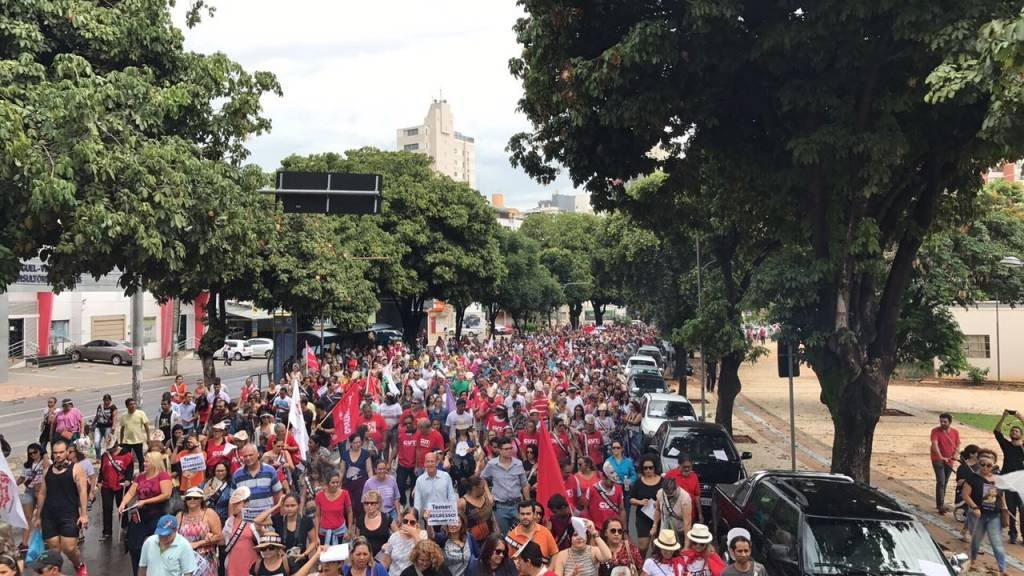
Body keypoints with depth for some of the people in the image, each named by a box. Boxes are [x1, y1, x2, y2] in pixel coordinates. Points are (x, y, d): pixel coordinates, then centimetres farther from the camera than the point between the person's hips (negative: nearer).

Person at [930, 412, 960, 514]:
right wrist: (941, 457, -38)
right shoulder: (935, 431, -13)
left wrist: (955, 455, -16)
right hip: (938, 460, -5)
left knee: (945, 482, 13)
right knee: (941, 482, -13)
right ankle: (941, 506, -11)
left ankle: (940, 504, 25)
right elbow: (935, 445, -24)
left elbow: (957, 446, 5)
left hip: (949, 461, 5)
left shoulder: (955, 432, 1)